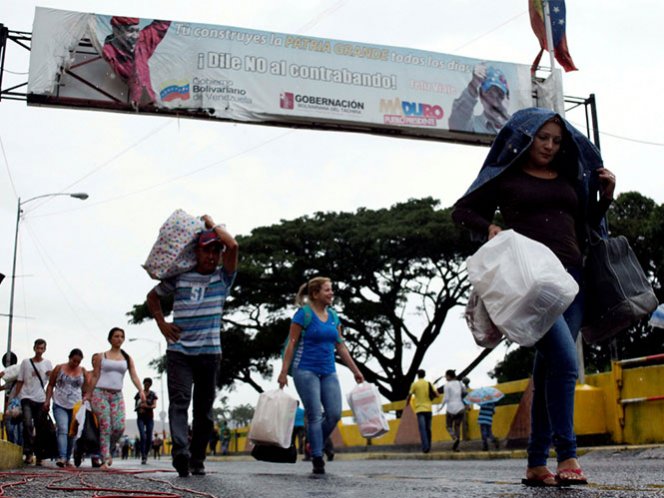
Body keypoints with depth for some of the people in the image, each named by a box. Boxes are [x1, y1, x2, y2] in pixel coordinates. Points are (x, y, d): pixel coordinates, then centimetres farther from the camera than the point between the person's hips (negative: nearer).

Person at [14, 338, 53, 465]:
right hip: (27, 398, -1)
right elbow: (20, 381, 9)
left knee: (40, 428, 3)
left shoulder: (47, 363, 10)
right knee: (28, 424, -21)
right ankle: (28, 452, -17)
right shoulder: (25, 362, 9)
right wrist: (15, 397, 3)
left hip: (41, 400, 1)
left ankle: (38, 456, 10)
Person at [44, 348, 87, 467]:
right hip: (60, 405, -3)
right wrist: (47, 400, -3)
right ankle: (61, 457, -29)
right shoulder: (59, 368, 1)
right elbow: (50, 385, 6)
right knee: (62, 430, -20)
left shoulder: (83, 371, 6)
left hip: (75, 407, 3)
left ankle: (68, 459, 19)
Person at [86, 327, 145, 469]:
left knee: (119, 426, -11)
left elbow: (134, 376, 2)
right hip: (100, 393, -2)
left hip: (117, 395, 2)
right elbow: (95, 376, 7)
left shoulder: (127, 358, 11)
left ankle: (109, 449, 17)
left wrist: (141, 391, -13)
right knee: (105, 427, -10)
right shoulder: (101, 356, 7)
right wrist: (88, 394, 3)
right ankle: (105, 459, -6)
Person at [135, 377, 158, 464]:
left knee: (149, 438, -1)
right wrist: (139, 408, -11)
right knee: (143, 437, -16)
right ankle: (143, 457, -16)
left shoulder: (153, 394, 6)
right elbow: (136, 405, 11)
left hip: (149, 418, 1)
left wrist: (147, 406, -24)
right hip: (140, 418, -1)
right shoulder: (139, 394, 7)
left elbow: (155, 405, -6)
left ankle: (146, 454, 20)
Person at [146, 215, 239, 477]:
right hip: (179, 351, 0)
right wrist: (162, 323, 7)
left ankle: (197, 460, 15)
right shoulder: (179, 277, 7)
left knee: (204, 409, 5)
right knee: (179, 400, -17)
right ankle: (181, 452, -31)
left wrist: (212, 224, -1)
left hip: (209, 352, 0)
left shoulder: (223, 277, 4)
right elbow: (153, 296, 21)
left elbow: (233, 245, -14)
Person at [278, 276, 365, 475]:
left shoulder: (333, 316, 11)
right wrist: (284, 372, -13)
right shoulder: (304, 314, -7)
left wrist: (356, 371, 14)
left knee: (334, 414, -1)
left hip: (328, 372, 6)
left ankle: (315, 446, 21)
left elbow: (340, 346, 15)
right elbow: (291, 344, -8)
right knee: (315, 416, -5)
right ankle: (317, 459, 4)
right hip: (306, 371, -6)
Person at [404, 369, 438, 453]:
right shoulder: (429, 384, 6)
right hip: (428, 409, 3)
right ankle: (428, 447, 16)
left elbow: (409, 396, -1)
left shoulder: (414, 384, -1)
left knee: (422, 429, -8)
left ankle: (425, 447, -18)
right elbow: (437, 394, 2)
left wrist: (407, 404, 15)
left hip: (420, 409, -3)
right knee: (428, 429, 12)